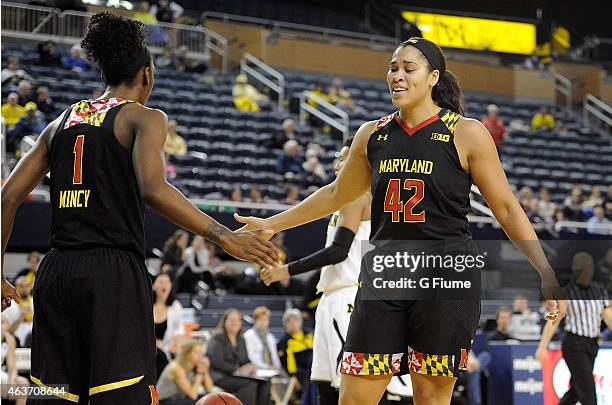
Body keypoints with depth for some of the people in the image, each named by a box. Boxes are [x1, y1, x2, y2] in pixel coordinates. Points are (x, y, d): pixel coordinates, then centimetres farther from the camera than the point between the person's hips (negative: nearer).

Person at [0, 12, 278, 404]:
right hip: (114, 271, -6)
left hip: (57, 271, 6)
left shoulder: (62, 122, 18)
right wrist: (225, 237, -18)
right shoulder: (145, 117, 1)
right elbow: (152, 188, -17)